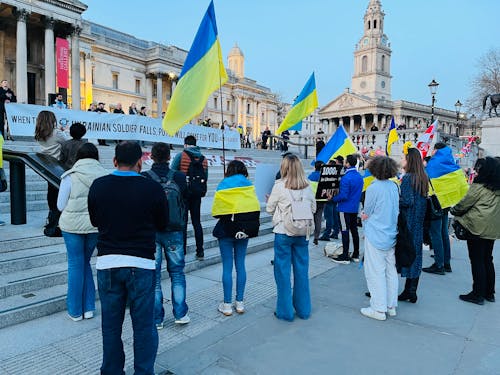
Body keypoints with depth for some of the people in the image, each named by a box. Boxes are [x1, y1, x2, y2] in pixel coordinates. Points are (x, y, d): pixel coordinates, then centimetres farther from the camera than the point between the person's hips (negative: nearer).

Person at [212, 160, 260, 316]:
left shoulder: (223, 185, -6)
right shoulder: (249, 185, 1)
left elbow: (216, 212, -9)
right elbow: (255, 208, -3)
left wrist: (227, 215, 9)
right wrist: (247, 220, 10)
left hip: (226, 229, -3)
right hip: (244, 229, 3)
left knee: (227, 266, 4)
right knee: (240, 265, 12)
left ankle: (227, 305, 12)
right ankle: (240, 302, 19)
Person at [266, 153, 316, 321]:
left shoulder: (279, 185, -12)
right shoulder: (307, 186, -1)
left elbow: (270, 209, -3)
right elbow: (313, 208, 8)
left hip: (283, 233, -4)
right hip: (302, 233, 4)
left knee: (283, 271, 7)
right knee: (302, 271, 14)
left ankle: (285, 311, 16)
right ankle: (303, 310, 26)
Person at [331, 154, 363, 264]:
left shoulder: (346, 178, -20)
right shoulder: (359, 176, 7)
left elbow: (343, 196, -22)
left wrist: (333, 199, -8)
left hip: (345, 208, -8)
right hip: (355, 207, 8)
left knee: (345, 231, -2)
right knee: (354, 230, 14)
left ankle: (345, 257, 3)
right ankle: (356, 255, 22)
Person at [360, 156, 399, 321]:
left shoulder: (373, 188, -16)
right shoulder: (394, 186, 4)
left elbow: (366, 214, -9)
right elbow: (396, 211, 13)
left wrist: (365, 215, 13)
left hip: (375, 237, -7)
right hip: (391, 236, 7)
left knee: (376, 273, 2)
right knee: (391, 271, 15)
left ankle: (379, 309, 9)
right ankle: (391, 306, 26)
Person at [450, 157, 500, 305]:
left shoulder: (479, 186, -15)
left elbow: (465, 203, -9)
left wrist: (453, 210, 9)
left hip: (478, 227, -7)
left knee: (477, 261, 0)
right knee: (487, 260, 16)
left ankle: (478, 294, 6)